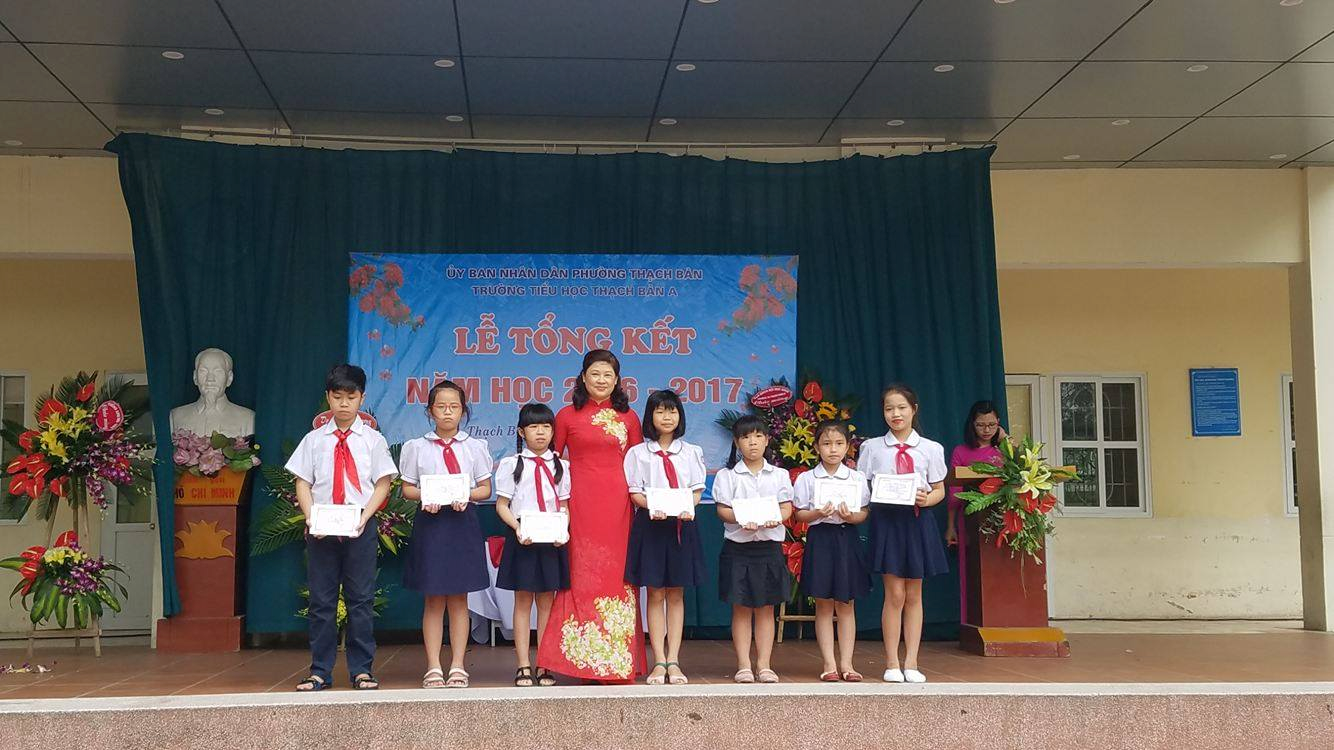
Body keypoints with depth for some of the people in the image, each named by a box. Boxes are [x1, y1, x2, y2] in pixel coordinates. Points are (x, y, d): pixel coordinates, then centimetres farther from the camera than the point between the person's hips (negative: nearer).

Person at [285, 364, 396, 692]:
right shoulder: (314, 440, 7)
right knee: (321, 601, 5)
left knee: (361, 600, 2)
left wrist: (364, 517, -12)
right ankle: (320, 671, 11)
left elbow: (383, 483, 1)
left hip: (360, 528, -1)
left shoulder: (372, 439, 4)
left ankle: (362, 670, 9)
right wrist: (311, 517, -10)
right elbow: (303, 483, 5)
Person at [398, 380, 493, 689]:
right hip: (429, 522, -1)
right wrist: (424, 497, -14)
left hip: (463, 522, 1)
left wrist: (467, 495, -13)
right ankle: (433, 668, 7)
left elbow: (485, 488, 7)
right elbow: (407, 488, 6)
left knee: (459, 598, 4)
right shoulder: (416, 447, 6)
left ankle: (458, 666, 9)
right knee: (434, 599, 2)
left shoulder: (475, 446, 7)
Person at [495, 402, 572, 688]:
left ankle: (544, 666, 10)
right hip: (522, 538, -2)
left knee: (547, 600, 4)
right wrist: (517, 528, -15)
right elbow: (502, 505, 1)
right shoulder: (512, 464, 4)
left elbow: (564, 506, 9)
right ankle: (523, 666, 5)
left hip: (552, 539, 2)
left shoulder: (560, 466, 10)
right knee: (523, 600, 1)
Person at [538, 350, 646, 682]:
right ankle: (586, 664, 1)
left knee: (618, 577, 0)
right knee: (582, 577, -3)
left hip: (618, 504, 1)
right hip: (580, 504, -1)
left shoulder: (628, 417, 11)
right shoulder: (566, 416, 7)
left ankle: (619, 663, 6)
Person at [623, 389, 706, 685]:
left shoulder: (691, 452, 10)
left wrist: (688, 508, -14)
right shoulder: (639, 453, 5)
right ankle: (659, 661, 1)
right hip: (650, 524, -1)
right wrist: (653, 506, -18)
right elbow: (635, 492, 1)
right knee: (655, 594, -1)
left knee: (676, 595, 3)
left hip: (682, 525, 2)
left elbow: (697, 490, 6)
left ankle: (673, 661, 5)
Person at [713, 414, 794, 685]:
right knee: (741, 608, 2)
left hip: (769, 545, 2)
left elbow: (787, 506, 4)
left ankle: (764, 664, 9)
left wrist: (776, 518, -17)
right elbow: (722, 509, -3)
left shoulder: (779, 475, 9)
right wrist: (741, 519, -21)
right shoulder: (727, 475, 3)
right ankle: (743, 665, 6)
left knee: (766, 608, 5)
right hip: (738, 546, -2)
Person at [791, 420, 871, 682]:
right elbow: (799, 514, 1)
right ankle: (829, 663, 8)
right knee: (823, 606, 3)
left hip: (847, 539, 1)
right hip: (819, 539, -1)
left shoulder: (857, 478, 4)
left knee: (845, 605, 6)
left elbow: (865, 513, 4)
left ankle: (846, 663, 11)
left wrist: (851, 516, -16)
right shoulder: (807, 479, 0)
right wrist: (818, 513, -18)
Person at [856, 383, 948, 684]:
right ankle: (891, 664, 4)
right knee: (895, 594, -5)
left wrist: (926, 498, -12)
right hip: (886, 520, -1)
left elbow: (940, 490, 8)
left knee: (914, 594, 6)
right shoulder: (872, 448, 5)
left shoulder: (930, 449, 6)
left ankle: (911, 663, 12)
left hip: (917, 521, 2)